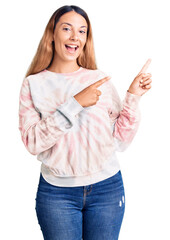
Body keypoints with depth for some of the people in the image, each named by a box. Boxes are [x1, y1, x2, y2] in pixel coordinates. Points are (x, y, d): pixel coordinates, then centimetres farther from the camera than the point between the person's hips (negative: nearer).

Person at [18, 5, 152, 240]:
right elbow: (32, 142, -16)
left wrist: (133, 97, -10)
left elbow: (121, 141, 0)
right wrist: (75, 104, -21)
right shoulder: (34, 84, -2)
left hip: (107, 188, 2)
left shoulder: (101, 79, 1)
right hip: (56, 192, -1)